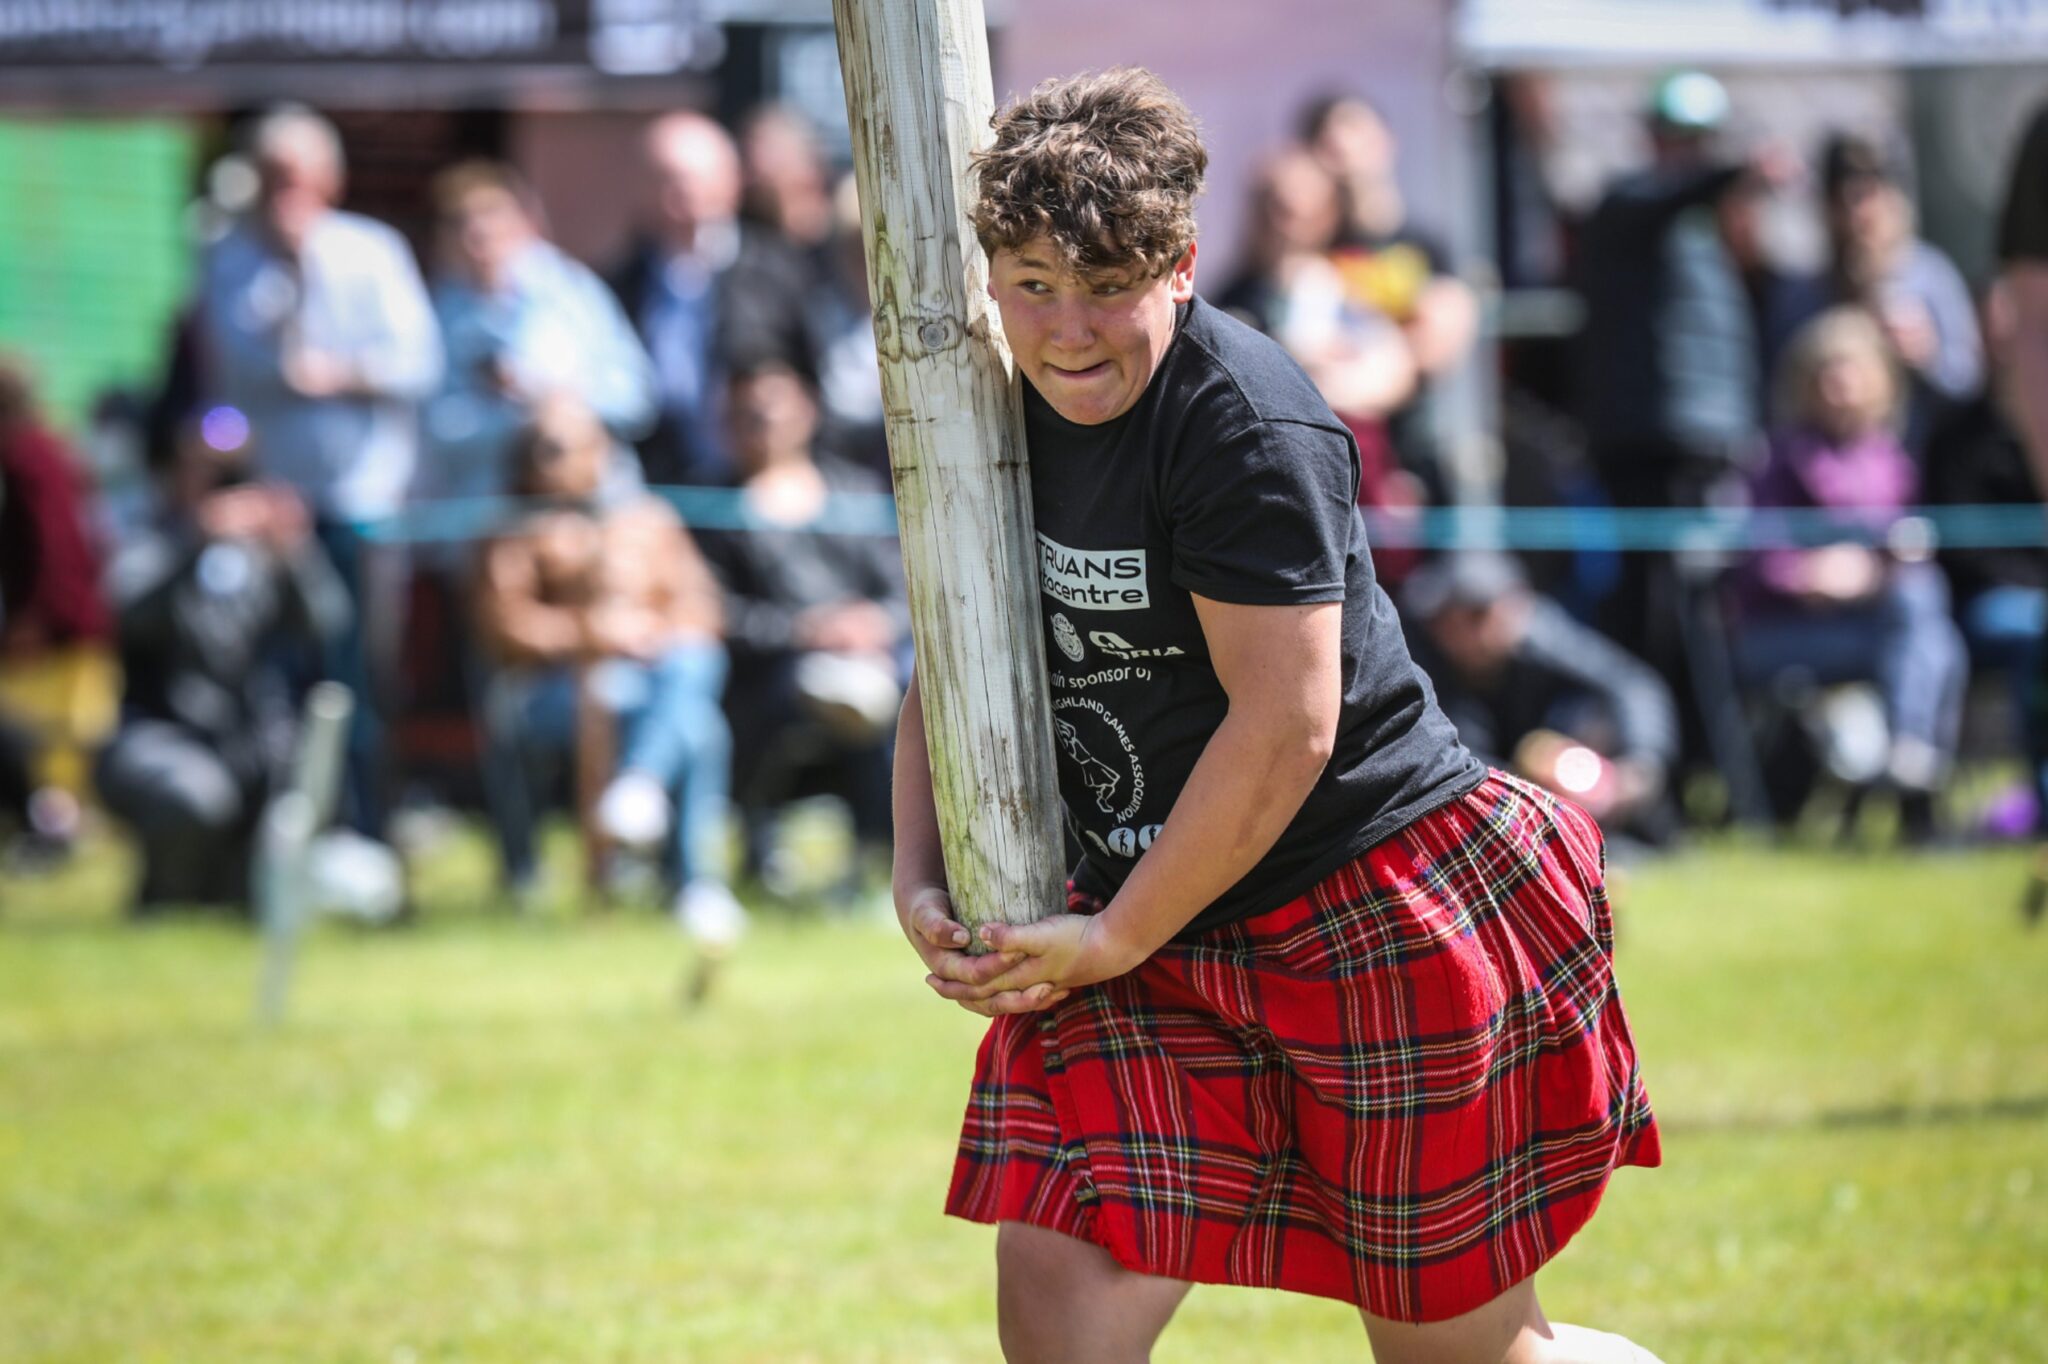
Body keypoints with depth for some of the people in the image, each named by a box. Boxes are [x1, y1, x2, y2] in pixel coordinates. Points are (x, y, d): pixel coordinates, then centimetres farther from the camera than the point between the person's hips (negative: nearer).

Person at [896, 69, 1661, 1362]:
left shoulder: (1247, 425, -20)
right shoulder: (1009, 416, 4)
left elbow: (1285, 729, -22)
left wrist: (1118, 938, -17)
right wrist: (922, 878, 0)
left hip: (1379, 906, -7)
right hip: (1161, 925, 7)